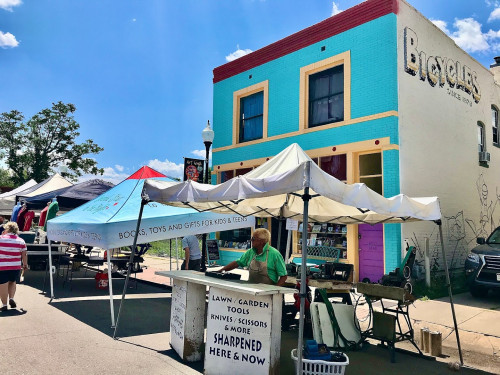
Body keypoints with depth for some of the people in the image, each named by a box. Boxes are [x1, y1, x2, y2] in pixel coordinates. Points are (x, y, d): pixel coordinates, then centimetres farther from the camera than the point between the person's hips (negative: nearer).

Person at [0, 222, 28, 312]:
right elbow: (24, 255, 2)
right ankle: (11, 298, 10)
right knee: (12, 282, 24)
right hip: (16, 267, 3)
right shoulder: (21, 241, 0)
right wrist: (25, 265, 13)